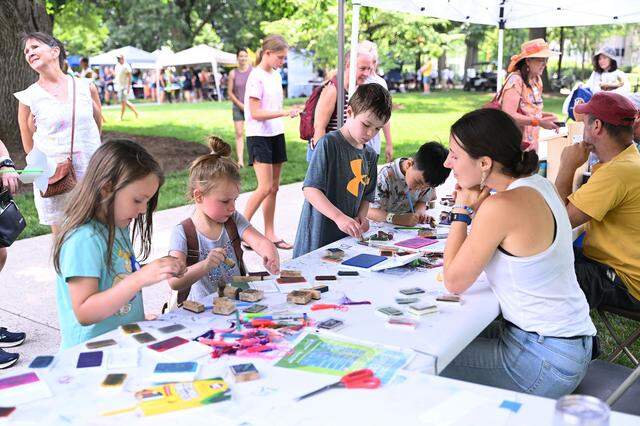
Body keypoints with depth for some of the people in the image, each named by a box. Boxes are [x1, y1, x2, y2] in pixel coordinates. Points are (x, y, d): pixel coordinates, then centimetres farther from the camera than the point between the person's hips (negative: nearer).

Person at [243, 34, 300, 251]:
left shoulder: (275, 75, 12)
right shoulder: (256, 77, -12)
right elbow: (256, 113, -18)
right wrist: (284, 113, -24)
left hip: (276, 135, 8)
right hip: (259, 136, -8)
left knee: (274, 187, 8)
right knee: (265, 188, -12)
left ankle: (270, 234, 15)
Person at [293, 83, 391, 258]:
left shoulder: (370, 155, 10)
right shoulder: (329, 143, -11)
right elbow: (310, 189, -19)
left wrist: (361, 217, -3)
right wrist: (339, 217, -28)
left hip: (349, 236, 6)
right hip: (318, 236, -6)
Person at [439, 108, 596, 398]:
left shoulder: (502, 205, -25)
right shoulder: (538, 183, 2)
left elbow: (454, 282, -14)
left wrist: (461, 211, -6)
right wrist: (476, 210, 2)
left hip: (547, 362, -9)